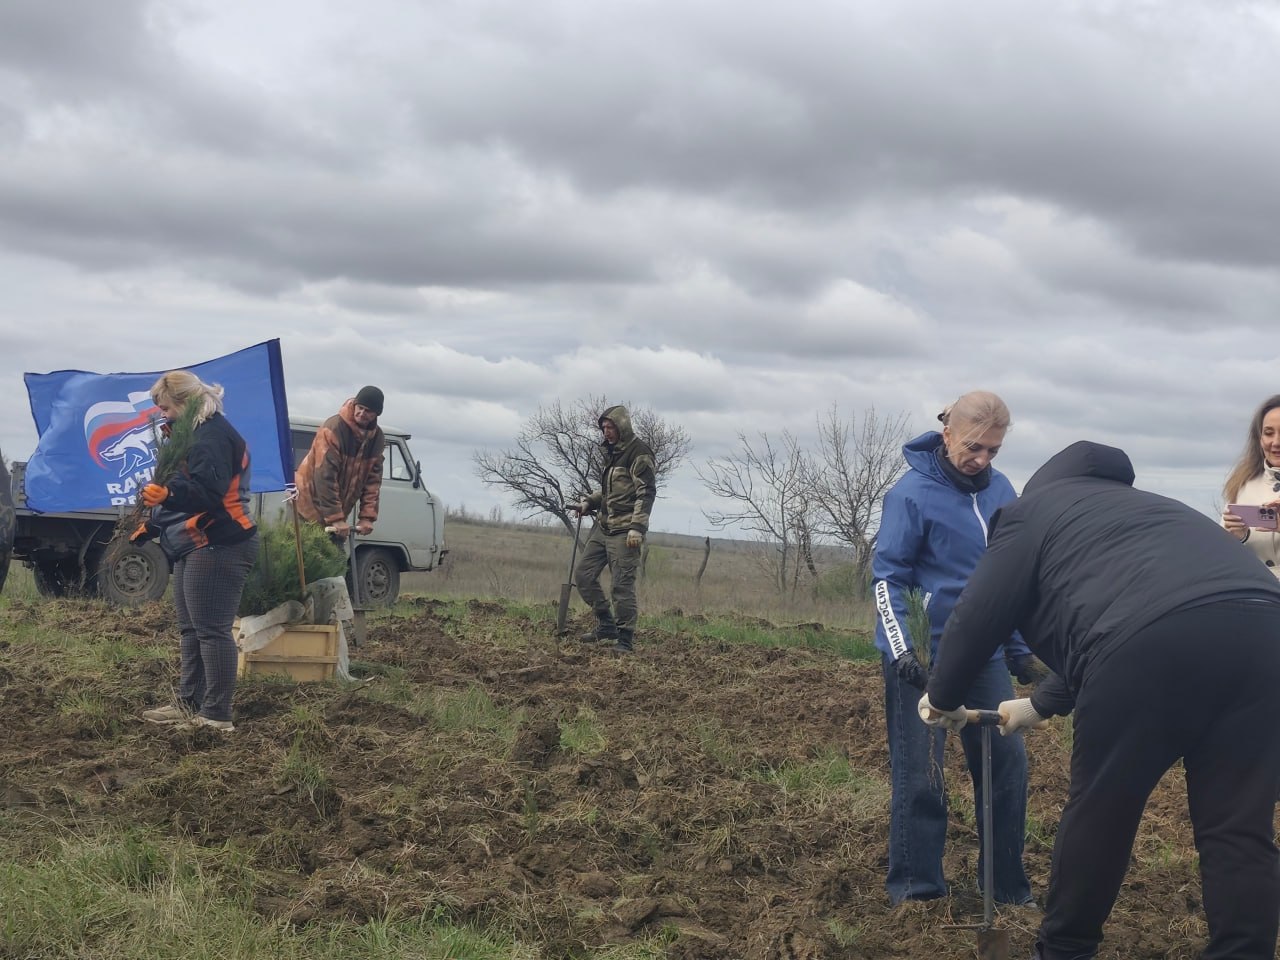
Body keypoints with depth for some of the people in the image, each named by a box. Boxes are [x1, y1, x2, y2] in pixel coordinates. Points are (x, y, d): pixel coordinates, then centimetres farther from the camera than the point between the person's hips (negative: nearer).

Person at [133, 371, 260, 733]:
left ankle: (216, 716, -10)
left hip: (218, 548, -12)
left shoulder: (212, 434, -15)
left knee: (212, 630, -11)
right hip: (198, 544, 12)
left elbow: (208, 492, -27)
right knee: (191, 629, 13)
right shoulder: (197, 432, 21)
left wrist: (167, 494, -43)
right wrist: (150, 526, 28)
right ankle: (189, 705, 19)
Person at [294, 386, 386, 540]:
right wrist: (336, 518, -25)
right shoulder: (333, 429, -20)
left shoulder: (377, 438, 0)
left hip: (338, 508, 6)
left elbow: (373, 479, 2)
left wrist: (367, 517, -8)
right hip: (311, 505, -6)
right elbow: (325, 477, -24)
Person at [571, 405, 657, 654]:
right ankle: (606, 625, 18)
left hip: (624, 531, -9)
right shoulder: (612, 453, 17)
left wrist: (637, 528, -24)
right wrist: (588, 503, 10)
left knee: (622, 586, -8)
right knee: (583, 575, 7)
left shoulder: (639, 454, -11)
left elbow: (646, 493, -17)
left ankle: (625, 639, -1)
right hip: (603, 526, 9)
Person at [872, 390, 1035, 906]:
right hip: (923, 659, -5)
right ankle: (916, 890, 11)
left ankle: (1009, 888, 15)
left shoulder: (1000, 490, 6)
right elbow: (887, 577, -11)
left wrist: (1019, 648, 17)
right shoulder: (912, 492, -12)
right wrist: (901, 648, -20)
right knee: (920, 776, 0)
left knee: (1008, 763, 3)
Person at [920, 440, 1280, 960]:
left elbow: (977, 616, 19)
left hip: (1152, 640, -6)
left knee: (1099, 813, 12)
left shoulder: (1031, 512, 24)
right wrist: (1039, 704, 57)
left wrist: (942, 699, 35)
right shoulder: (1134, 507, 44)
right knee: (1238, 830, 9)